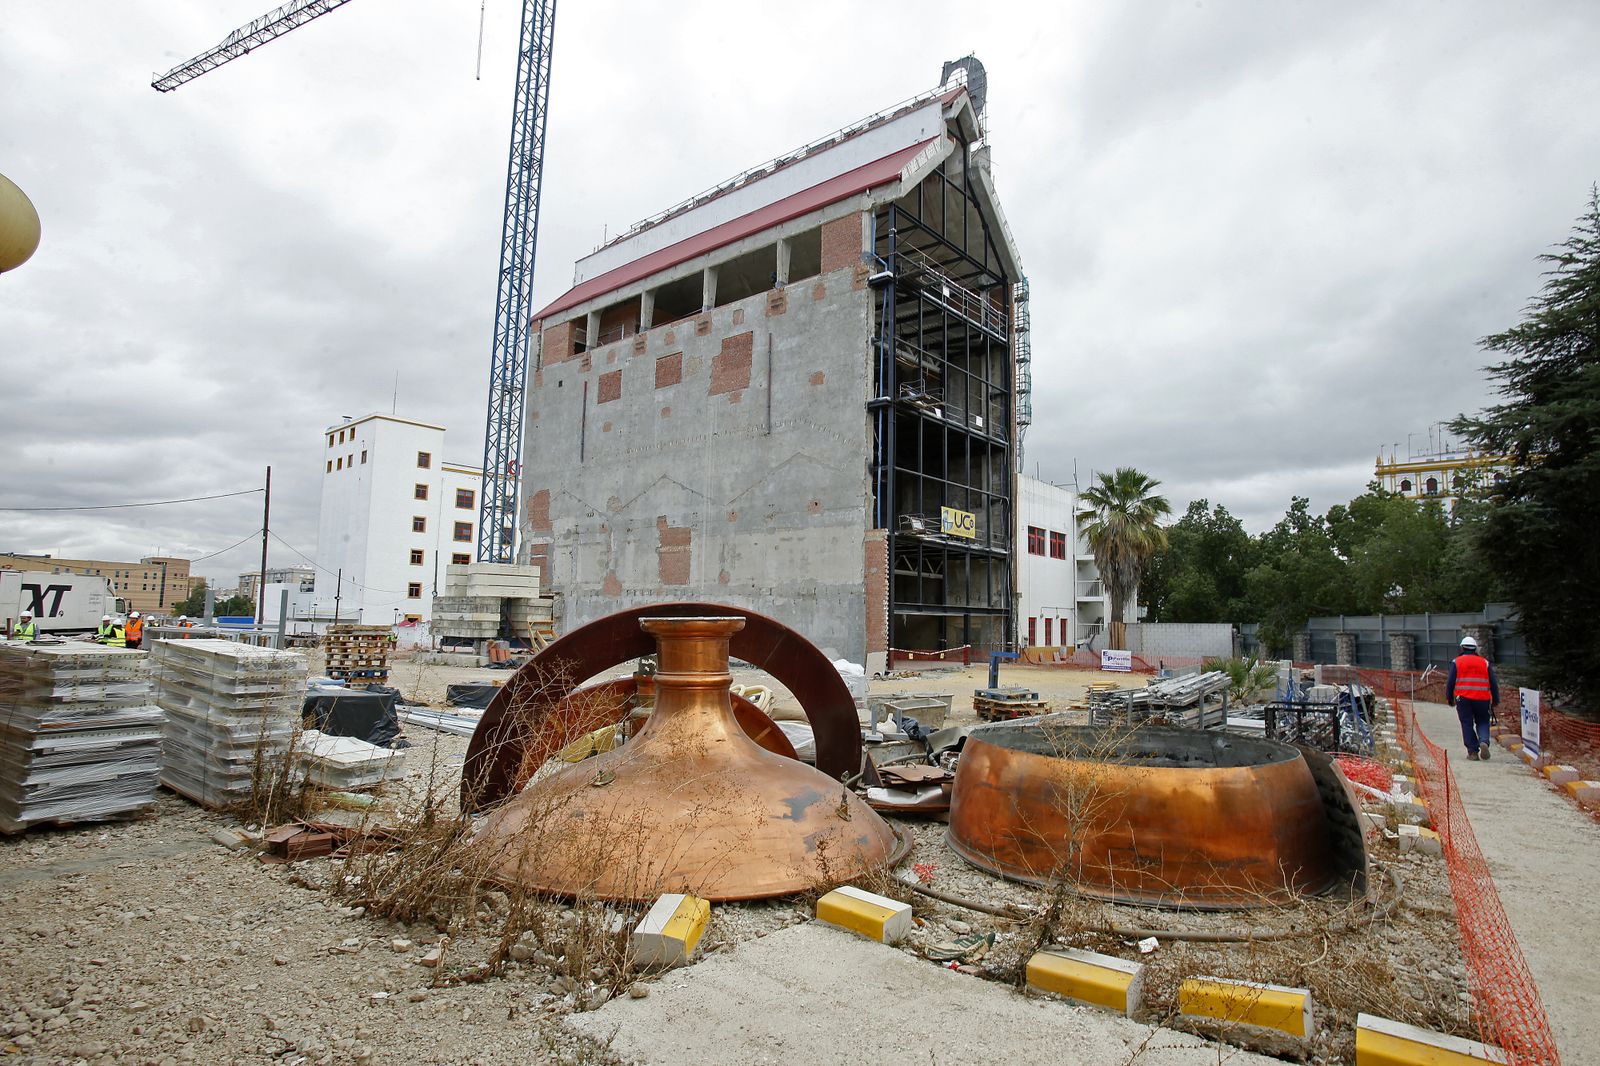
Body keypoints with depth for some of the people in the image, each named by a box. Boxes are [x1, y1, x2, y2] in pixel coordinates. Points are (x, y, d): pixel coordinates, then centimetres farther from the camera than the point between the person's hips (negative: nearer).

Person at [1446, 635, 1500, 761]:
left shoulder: (1457, 662, 4)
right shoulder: (1485, 662, 10)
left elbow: (1450, 682, 1)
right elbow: (1494, 683, 10)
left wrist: (1449, 698, 9)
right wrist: (1495, 700, 17)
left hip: (1463, 698, -2)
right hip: (1482, 699, 2)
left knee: (1467, 725, 4)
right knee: (1482, 723, 12)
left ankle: (1473, 751, 2)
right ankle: (1484, 742, -13)